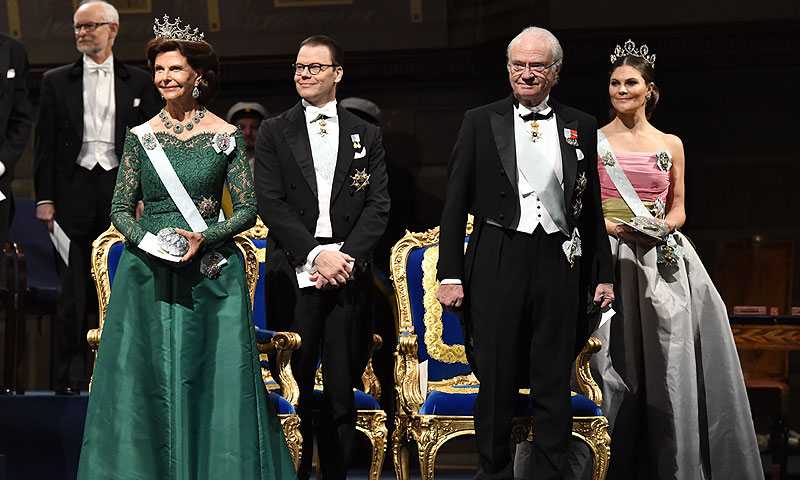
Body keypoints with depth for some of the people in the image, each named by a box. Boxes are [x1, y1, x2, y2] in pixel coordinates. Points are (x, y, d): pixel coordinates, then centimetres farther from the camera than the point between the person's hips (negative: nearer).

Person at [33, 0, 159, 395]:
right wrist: (44, 198, -1)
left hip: (121, 189, 0)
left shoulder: (138, 83, 10)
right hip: (74, 192, 0)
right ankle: (68, 377, 4)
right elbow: (46, 144, 7)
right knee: (72, 289, -1)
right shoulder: (56, 81, 10)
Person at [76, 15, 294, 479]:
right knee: (146, 378, 3)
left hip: (212, 272, -1)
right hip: (148, 273, 2)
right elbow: (120, 208, 8)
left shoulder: (226, 136, 1)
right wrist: (146, 240, -11)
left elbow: (248, 209, 0)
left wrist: (204, 237, -15)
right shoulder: (141, 137, 6)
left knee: (215, 377, -1)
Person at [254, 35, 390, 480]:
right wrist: (317, 252, -11)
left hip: (349, 276, 1)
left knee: (342, 390, 2)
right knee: (294, 389, -2)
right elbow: (271, 204, -1)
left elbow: (378, 206, 6)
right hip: (294, 276, -1)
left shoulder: (367, 135, 13)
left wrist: (345, 256, -8)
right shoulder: (274, 133, 8)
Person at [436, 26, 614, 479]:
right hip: (497, 266, -1)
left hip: (560, 264, 1)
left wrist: (603, 274, 9)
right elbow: (455, 204, 4)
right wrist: (450, 274, -3)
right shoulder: (481, 122, 6)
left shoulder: (581, 127, 10)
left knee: (554, 383, 5)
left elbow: (593, 207, 13)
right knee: (496, 380, 3)